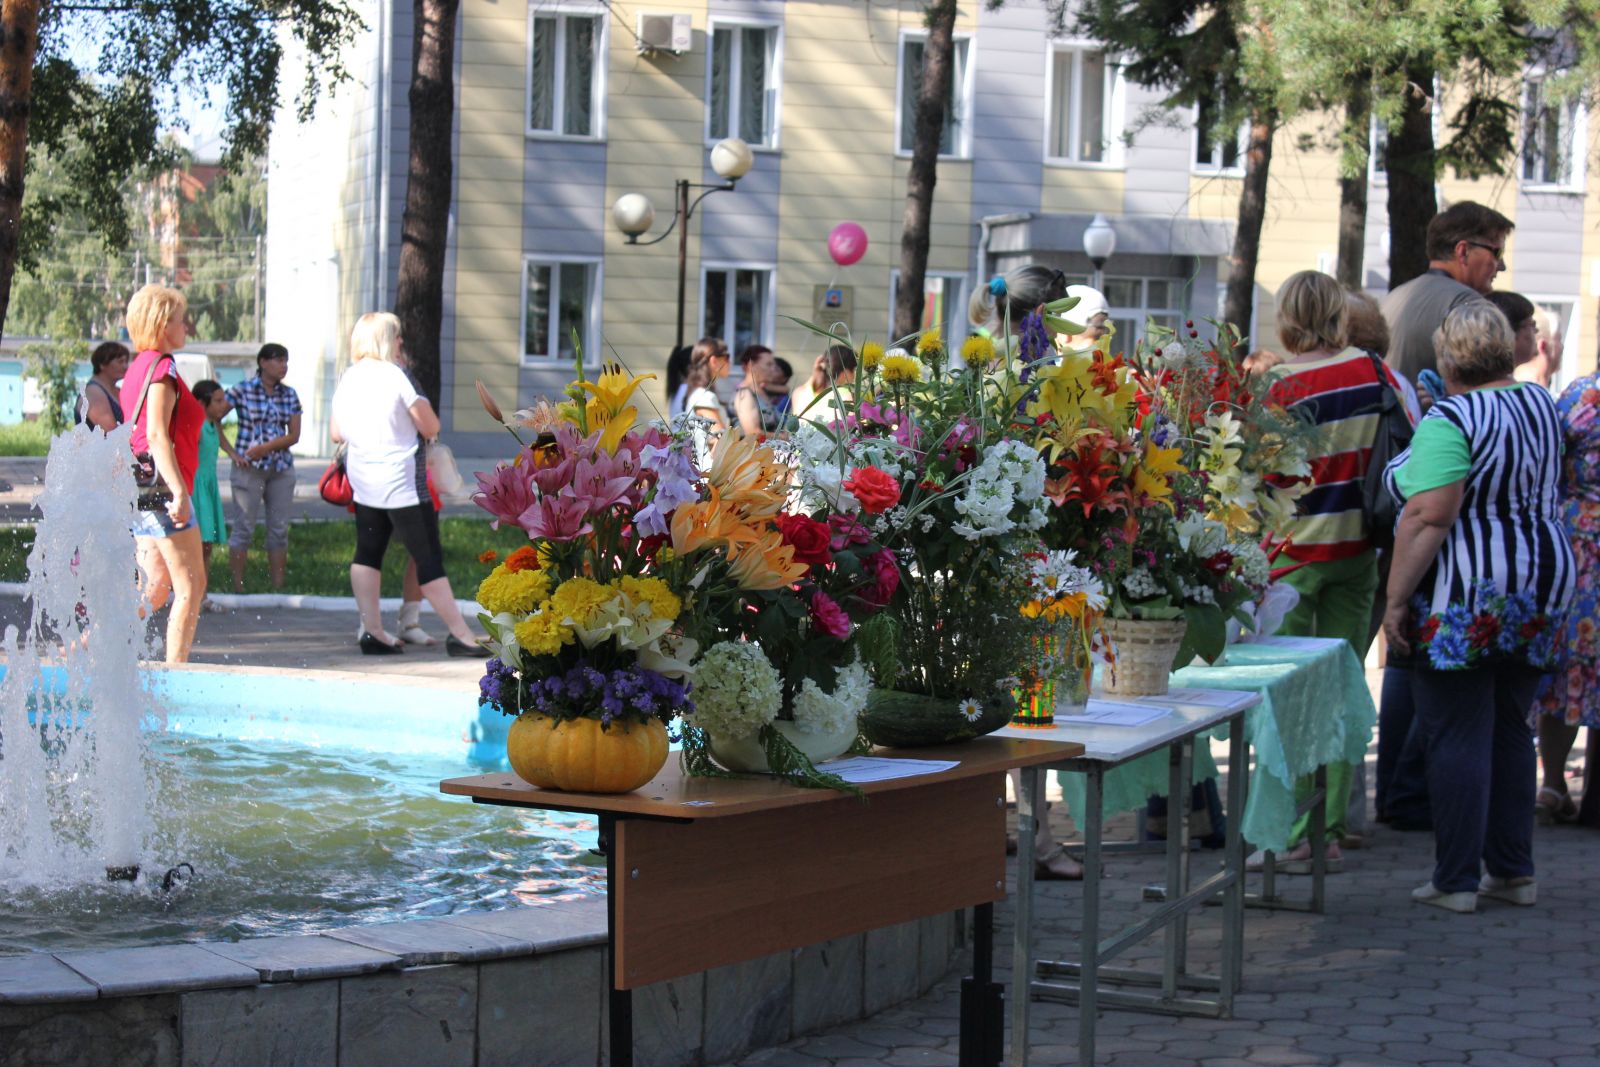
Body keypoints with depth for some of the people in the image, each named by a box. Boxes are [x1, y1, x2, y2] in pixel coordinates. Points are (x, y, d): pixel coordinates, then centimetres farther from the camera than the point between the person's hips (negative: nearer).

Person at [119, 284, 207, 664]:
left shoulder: (138, 367, 18)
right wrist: (180, 492, -25)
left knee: (158, 586, 13)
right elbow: (157, 435, -21)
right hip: (160, 486, -10)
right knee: (191, 585, -5)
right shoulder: (162, 367, -12)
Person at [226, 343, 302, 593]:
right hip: (249, 468, -4)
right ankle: (237, 588, -1)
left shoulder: (290, 395, 8)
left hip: (282, 467, 5)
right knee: (244, 528, -4)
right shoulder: (242, 390, -4)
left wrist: (266, 447, -12)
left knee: (279, 529, 5)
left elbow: (294, 436, 3)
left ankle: (278, 588, 10)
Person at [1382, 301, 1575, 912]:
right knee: (1510, 733, 15)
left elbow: (1429, 518, -22)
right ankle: (1514, 872, 18)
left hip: (1464, 605, -7)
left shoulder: (1449, 421, -16)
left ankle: (1456, 881, 1)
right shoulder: (1541, 405, 8)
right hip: (1540, 593, 7)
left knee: (1458, 740, -2)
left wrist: (1396, 599, -18)